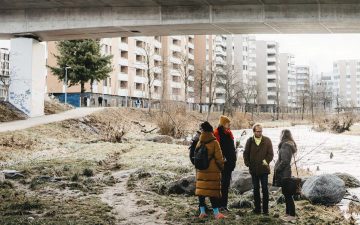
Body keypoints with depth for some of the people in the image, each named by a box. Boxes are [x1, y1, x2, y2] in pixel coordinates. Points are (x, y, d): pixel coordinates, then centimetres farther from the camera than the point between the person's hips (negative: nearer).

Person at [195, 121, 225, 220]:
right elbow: (219, 158, -7)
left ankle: (202, 212, 9)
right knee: (213, 191, -1)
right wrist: (222, 166, 9)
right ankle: (216, 213, 0)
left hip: (201, 171, 4)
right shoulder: (214, 143, -11)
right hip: (213, 171, -4)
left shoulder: (199, 143, 2)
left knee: (201, 190, 8)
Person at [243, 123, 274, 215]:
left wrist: (266, 161, -14)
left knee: (265, 189, 0)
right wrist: (248, 163, -2)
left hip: (264, 169, -2)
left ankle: (265, 209, 6)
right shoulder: (250, 141, 4)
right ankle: (257, 208, 18)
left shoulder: (267, 140, -2)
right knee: (256, 189, 10)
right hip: (254, 169, 2)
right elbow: (246, 153, 9)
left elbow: (270, 154, -2)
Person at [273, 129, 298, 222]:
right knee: (286, 194, 16)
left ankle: (292, 215, 2)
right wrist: (277, 168, 11)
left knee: (287, 194, -4)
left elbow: (284, 161, -23)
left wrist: (277, 169, -13)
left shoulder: (285, 146, -18)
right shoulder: (290, 145, 12)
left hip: (283, 173, -10)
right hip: (286, 172, 10)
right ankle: (288, 213, 25)